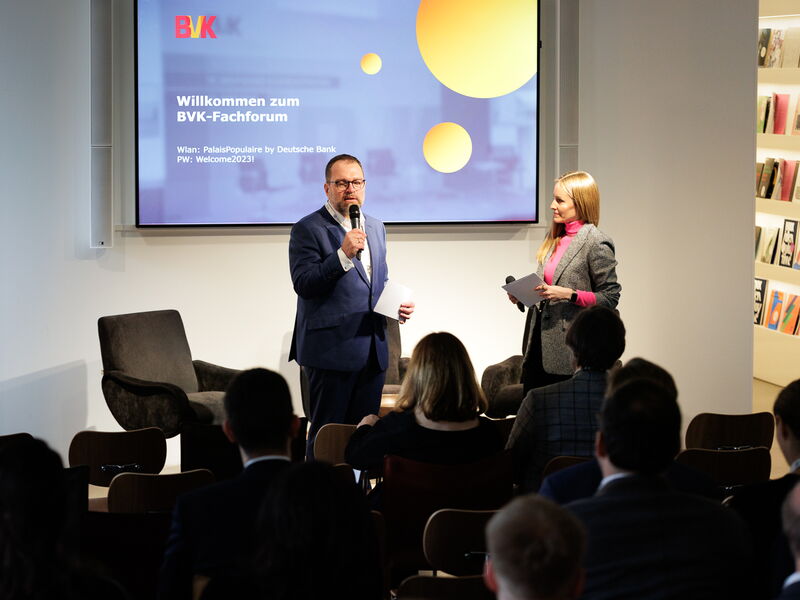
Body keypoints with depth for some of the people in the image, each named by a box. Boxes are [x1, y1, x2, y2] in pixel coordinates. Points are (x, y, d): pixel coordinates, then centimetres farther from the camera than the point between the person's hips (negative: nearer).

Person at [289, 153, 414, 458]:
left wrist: (398, 304, 7)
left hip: (373, 350, 7)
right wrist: (343, 255, -24)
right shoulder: (307, 229, -5)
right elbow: (303, 284, -15)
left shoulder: (375, 227, 17)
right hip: (331, 350, -6)